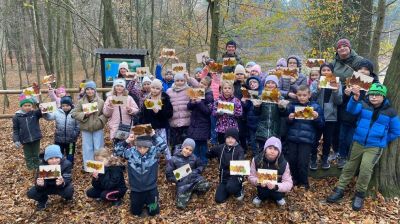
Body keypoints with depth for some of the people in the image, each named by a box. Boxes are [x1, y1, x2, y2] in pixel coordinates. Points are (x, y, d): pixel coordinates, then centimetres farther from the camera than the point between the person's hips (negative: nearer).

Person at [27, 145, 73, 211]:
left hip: (62, 186, -2)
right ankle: (43, 200, 15)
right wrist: (40, 184, -49)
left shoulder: (66, 164, -25)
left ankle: (68, 198, 5)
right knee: (31, 193, -20)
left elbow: (67, 180, -32)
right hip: (48, 187, 2)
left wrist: (62, 182, -56)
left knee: (68, 191, -34)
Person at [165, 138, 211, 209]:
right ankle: (190, 191, 10)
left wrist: (195, 172, -6)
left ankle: (193, 189, 3)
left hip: (195, 179, 2)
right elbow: (169, 176, -4)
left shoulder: (193, 157, 2)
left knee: (206, 186, -30)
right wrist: (179, 179, -17)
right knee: (181, 205, -19)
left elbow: (201, 166, 14)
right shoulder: (173, 160, -6)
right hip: (182, 183, -1)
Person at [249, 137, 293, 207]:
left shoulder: (283, 163, -19)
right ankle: (261, 197, 6)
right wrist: (258, 182, -30)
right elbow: (251, 177, -7)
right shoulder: (256, 160, -16)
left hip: (277, 189, 0)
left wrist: (276, 186, -38)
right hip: (262, 187, 0)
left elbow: (289, 183, -19)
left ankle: (278, 197, 10)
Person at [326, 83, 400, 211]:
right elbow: (351, 109, -23)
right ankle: (340, 189, 19)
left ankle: (360, 194, 3)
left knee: (366, 168, -17)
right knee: (350, 166, 9)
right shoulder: (363, 105, 0)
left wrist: (383, 140, 3)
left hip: (375, 146, -2)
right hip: (358, 142, 2)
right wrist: (355, 98, -40)